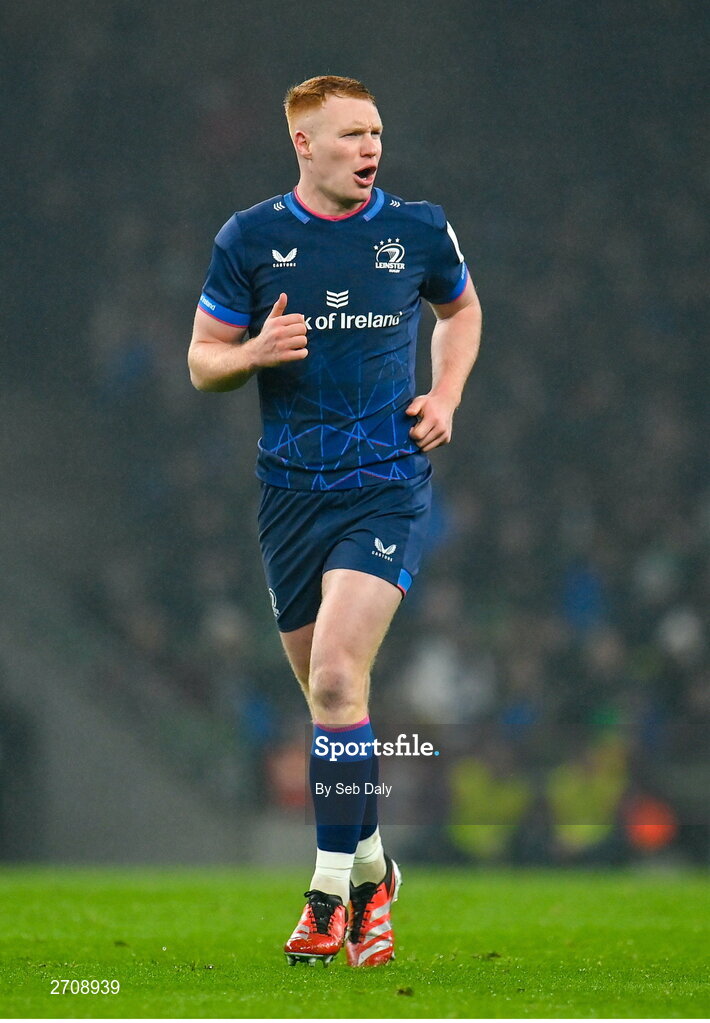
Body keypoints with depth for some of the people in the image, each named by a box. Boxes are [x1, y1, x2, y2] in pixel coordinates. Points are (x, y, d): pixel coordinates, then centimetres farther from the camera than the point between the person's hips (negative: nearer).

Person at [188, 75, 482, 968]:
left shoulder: (419, 230, 3)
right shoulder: (249, 240, 1)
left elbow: (461, 309, 23)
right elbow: (202, 361, 7)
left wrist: (445, 397, 7)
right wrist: (255, 352, -15)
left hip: (388, 484, -2)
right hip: (292, 488, 2)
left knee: (336, 673, -19)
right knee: (324, 689, 9)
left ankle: (332, 890, -14)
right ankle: (370, 868, 29)